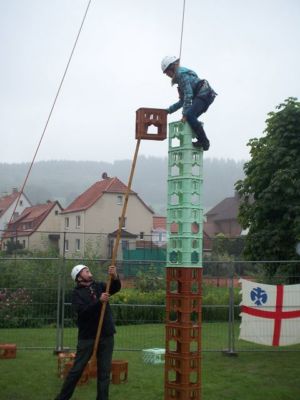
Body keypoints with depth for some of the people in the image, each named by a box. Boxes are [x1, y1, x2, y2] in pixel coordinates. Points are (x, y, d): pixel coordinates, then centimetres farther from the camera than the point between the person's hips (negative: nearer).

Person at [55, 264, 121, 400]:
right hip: (87, 337, -3)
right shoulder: (77, 293, -4)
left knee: (104, 371, 7)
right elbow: (83, 311, -19)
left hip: (106, 336, 3)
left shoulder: (99, 286, 8)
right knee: (77, 369, 4)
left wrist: (114, 276, -27)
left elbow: (116, 288, -6)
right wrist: (99, 301, -31)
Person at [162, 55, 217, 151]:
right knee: (190, 118, 5)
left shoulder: (182, 73, -6)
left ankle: (204, 141, -21)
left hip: (204, 94, -10)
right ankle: (202, 141, 4)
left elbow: (188, 95, -15)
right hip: (206, 96, 10)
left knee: (189, 115, -22)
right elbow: (182, 101, 29)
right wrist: (169, 110, 26)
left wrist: (185, 113, -16)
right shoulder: (179, 77, 26)